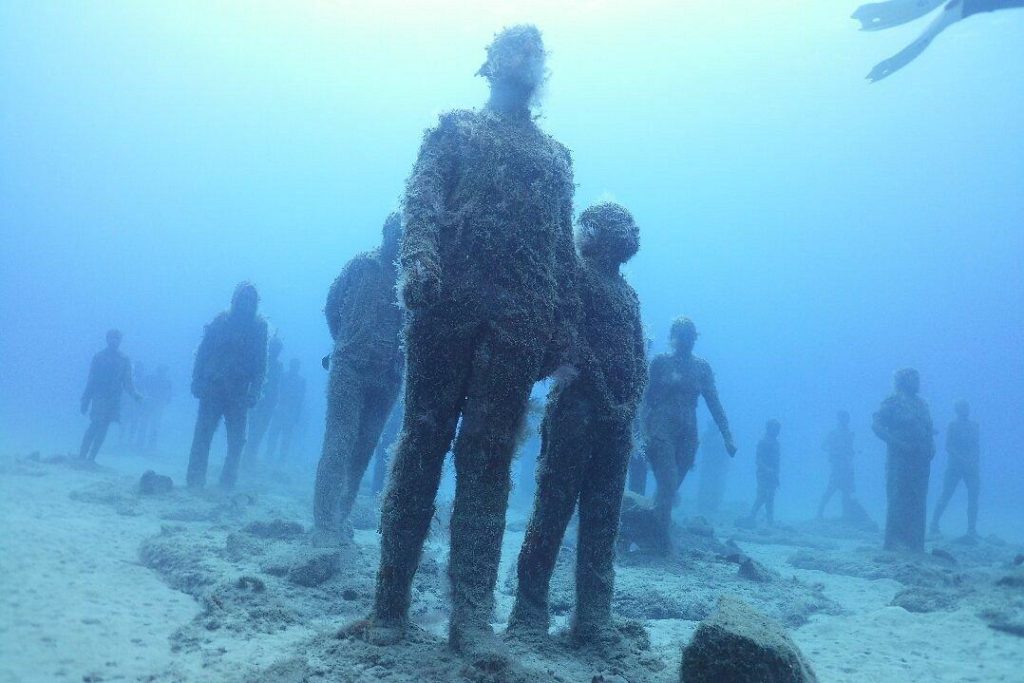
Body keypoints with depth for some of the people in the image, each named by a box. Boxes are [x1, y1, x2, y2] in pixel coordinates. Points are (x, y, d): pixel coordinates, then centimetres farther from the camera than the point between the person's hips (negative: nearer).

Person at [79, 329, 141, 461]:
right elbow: (91, 380, 2)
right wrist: (85, 400, -2)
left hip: (113, 401, 3)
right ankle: (81, 456, -4)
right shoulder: (99, 357, 2)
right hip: (98, 399, -3)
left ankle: (90, 458, 9)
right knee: (94, 427, -11)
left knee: (102, 430, 3)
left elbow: (127, 382, 7)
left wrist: (135, 395, -10)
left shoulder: (124, 360, 8)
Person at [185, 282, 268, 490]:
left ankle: (227, 483, 11)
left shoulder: (259, 326, 1)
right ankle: (194, 481, 4)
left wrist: (254, 393, -7)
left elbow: (261, 364, 0)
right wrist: (197, 381, -6)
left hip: (238, 393, 1)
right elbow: (203, 351, 3)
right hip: (212, 388, 0)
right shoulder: (220, 320, 1)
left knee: (237, 440, 2)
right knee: (202, 435, -2)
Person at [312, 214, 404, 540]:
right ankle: (324, 523, -3)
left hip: (387, 377, 3)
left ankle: (338, 519, 21)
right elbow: (332, 304, 6)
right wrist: (346, 343, 4)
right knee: (340, 443, -7)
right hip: (350, 369, -3)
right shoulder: (364, 265, -2)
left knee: (363, 449, 9)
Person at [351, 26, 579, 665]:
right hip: (448, 306, -2)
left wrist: (564, 334, 9)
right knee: (423, 444, -1)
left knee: (488, 458, 0)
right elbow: (422, 198, -1)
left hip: (519, 323, 2)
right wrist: (419, 258, -22)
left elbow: (565, 249, 19)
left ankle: (473, 616, 3)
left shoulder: (557, 156, 25)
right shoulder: (455, 127, 17)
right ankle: (392, 599, 8)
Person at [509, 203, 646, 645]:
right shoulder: (574, 274, 4)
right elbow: (570, 339, -7)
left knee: (603, 519, 6)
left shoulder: (629, 295, 20)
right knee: (552, 510, -5)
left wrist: (629, 406, -1)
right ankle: (529, 615, 3)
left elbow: (639, 363, 17)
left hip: (616, 418, 6)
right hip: (577, 408, -5)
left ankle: (594, 621, 13)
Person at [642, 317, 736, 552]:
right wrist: (644, 431, -12)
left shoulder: (702, 367, 8)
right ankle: (662, 537, 2)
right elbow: (645, 398, -3)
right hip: (661, 431, -4)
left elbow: (714, 403, 7)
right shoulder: (660, 362, -2)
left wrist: (728, 437, 1)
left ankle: (654, 531, 27)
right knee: (668, 485, -12)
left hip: (688, 435, 4)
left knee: (670, 487, 9)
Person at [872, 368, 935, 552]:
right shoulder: (893, 402, -4)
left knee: (918, 503, 9)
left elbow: (929, 430, 21)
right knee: (898, 501, -6)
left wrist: (931, 448, 2)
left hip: (920, 461, 7)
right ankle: (896, 543, -1)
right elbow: (876, 425, -11)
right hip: (900, 460, -6)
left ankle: (915, 544, 16)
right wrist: (897, 443, -19)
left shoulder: (922, 404, 16)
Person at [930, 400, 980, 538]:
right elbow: (948, 447, -8)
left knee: (973, 497, -1)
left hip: (970, 466, 4)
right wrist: (962, 458, -20)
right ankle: (934, 525, 4)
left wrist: (974, 460, -6)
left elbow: (976, 446, 11)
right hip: (954, 465, -4)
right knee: (945, 496, -3)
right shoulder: (953, 425, -2)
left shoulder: (974, 425, 10)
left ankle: (972, 530, 7)